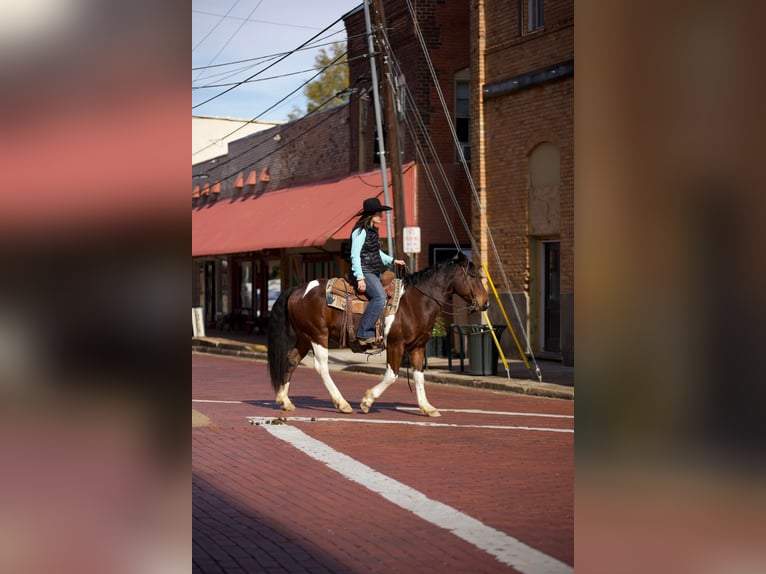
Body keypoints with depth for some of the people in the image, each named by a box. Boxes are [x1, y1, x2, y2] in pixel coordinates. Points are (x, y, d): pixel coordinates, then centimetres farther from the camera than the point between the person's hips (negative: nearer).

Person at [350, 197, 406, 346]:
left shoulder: (372, 230, 18)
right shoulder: (360, 231, -11)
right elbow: (355, 255, -17)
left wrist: (392, 260, 24)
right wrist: (360, 278, -24)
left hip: (375, 273, 11)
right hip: (365, 272, -10)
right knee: (380, 297, -30)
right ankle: (364, 334, -29)